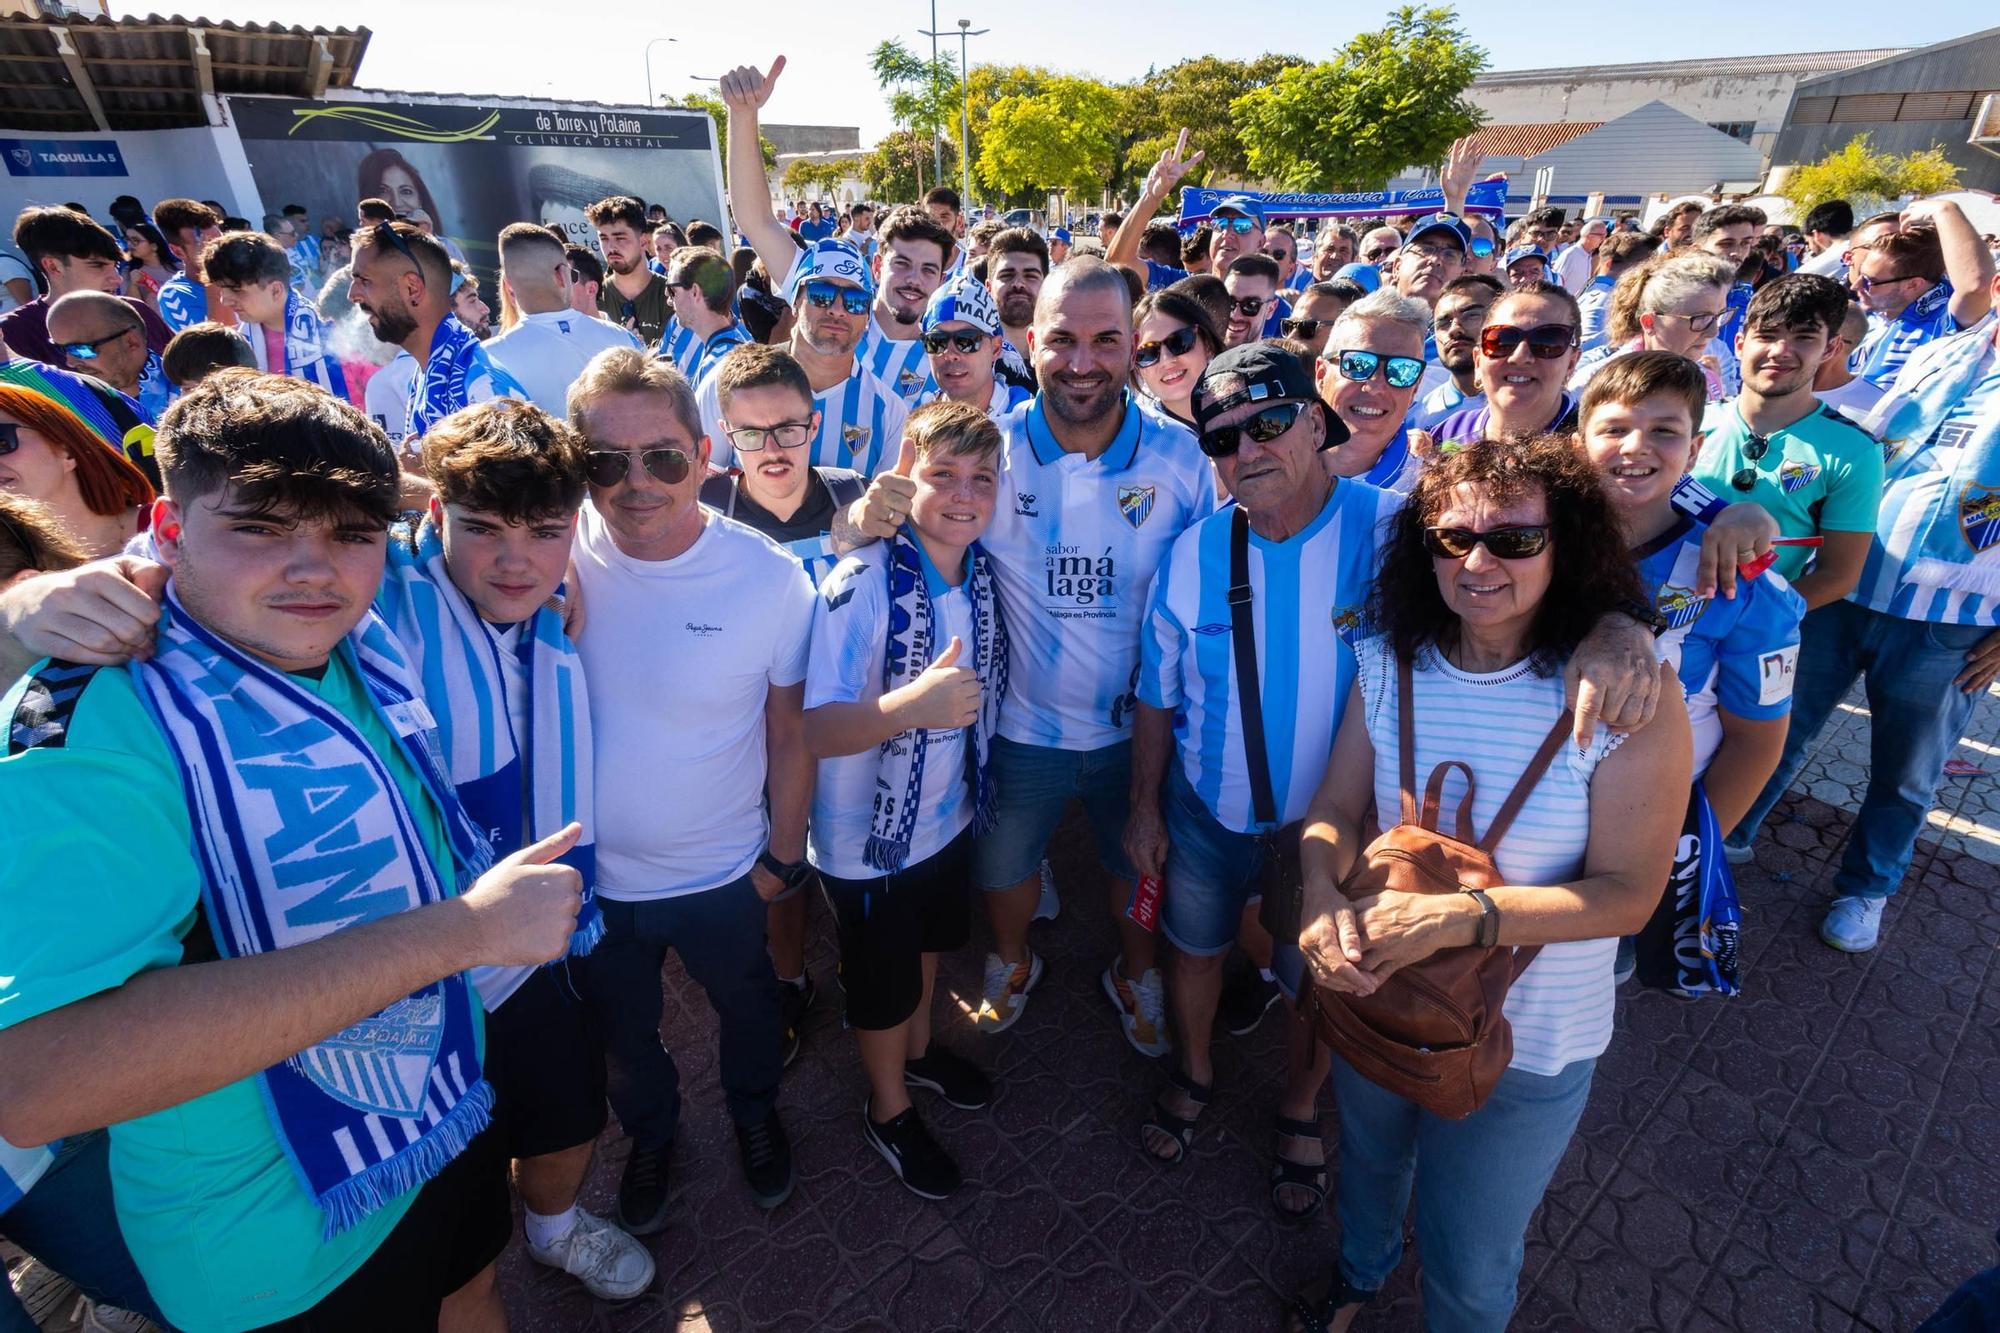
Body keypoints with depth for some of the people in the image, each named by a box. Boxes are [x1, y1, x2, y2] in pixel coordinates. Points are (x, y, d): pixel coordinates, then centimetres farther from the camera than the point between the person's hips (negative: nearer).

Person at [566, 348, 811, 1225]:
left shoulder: (772, 579, -21)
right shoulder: (558, 555, -17)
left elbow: (790, 731, -10)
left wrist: (784, 855, -4)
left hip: (724, 875, -1)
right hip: (591, 876, 2)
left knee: (746, 1005, 27)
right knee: (622, 1032, 27)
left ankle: (755, 1111, 60)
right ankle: (651, 1133, 60)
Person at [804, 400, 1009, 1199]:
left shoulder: (982, 570, -8)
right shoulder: (862, 586, -28)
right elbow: (812, 730, -32)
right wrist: (910, 705, -44)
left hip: (951, 816, 6)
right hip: (869, 840, -6)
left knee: (929, 945, 30)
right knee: (883, 985, 17)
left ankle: (919, 1050, 58)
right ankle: (887, 1111, 45)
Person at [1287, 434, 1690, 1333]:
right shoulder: (1390, 664, -11)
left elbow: (1628, 893, -21)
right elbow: (1334, 810, -8)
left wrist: (1455, 918, -33)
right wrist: (1323, 897, -29)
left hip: (1524, 1043, -3)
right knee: (1367, 1161, 34)